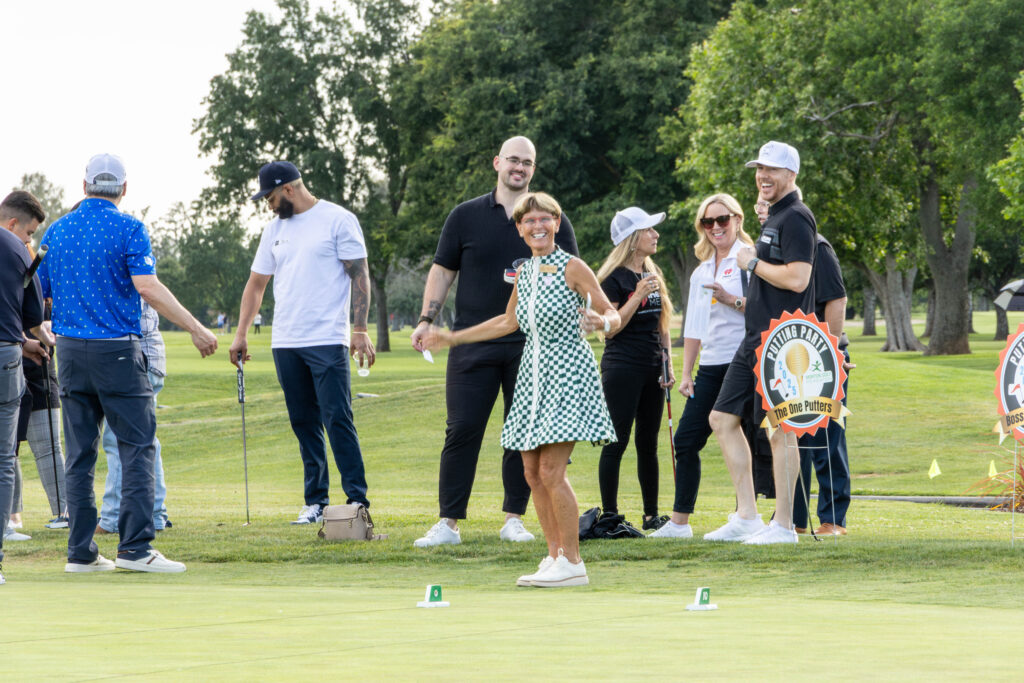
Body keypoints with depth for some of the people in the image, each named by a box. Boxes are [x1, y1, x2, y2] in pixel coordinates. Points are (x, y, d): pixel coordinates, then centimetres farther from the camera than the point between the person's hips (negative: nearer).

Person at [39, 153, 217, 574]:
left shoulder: (56, 231, 9)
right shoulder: (128, 228, -6)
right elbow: (148, 288, -17)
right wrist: (196, 329, -15)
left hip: (70, 350, 5)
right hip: (118, 350, -5)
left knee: (79, 453, 8)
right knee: (137, 447, -3)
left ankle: (81, 551, 6)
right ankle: (135, 547, -12)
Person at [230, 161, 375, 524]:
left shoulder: (338, 220, -3)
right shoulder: (275, 229, 16)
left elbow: (359, 275, -5)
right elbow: (256, 284, 20)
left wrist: (360, 330, -12)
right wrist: (240, 334, 12)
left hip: (327, 341, -6)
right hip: (285, 343, 6)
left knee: (337, 420, -11)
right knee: (304, 423, 7)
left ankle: (357, 500, -10)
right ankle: (316, 501, 12)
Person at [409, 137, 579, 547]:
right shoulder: (466, 216, 7)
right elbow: (442, 271, 10)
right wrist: (426, 320, 1)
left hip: (531, 344, 1)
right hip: (472, 341, -1)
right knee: (461, 431, -5)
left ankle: (514, 519, 12)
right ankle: (448, 523, -3)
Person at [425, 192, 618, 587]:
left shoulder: (572, 268, -7)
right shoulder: (524, 273, 12)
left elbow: (613, 315, -5)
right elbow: (509, 322, 25)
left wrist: (601, 323, -29)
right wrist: (451, 338, 28)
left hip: (568, 376, -7)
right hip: (534, 375, 7)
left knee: (551, 471, -13)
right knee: (533, 472, 3)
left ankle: (572, 563, -8)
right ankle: (555, 557, 12)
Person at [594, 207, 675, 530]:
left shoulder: (653, 275, 15)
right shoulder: (614, 278, -7)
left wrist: (668, 364, 14)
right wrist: (637, 296, -20)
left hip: (651, 369, 7)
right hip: (621, 367, -7)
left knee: (649, 443, 10)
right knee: (616, 443, -7)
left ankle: (651, 515, 15)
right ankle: (609, 515, -5)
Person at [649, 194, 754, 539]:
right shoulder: (701, 272, 20)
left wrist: (732, 300, -20)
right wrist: (686, 373, 16)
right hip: (710, 366, 7)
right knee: (686, 439, 2)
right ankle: (680, 521, 6)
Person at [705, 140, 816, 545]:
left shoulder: (795, 218, -12)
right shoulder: (773, 218, 18)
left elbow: (797, 279, -23)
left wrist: (752, 263, -12)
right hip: (755, 340, 11)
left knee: (779, 429, -7)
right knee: (723, 419, 10)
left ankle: (783, 525, -3)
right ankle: (747, 517, 13)